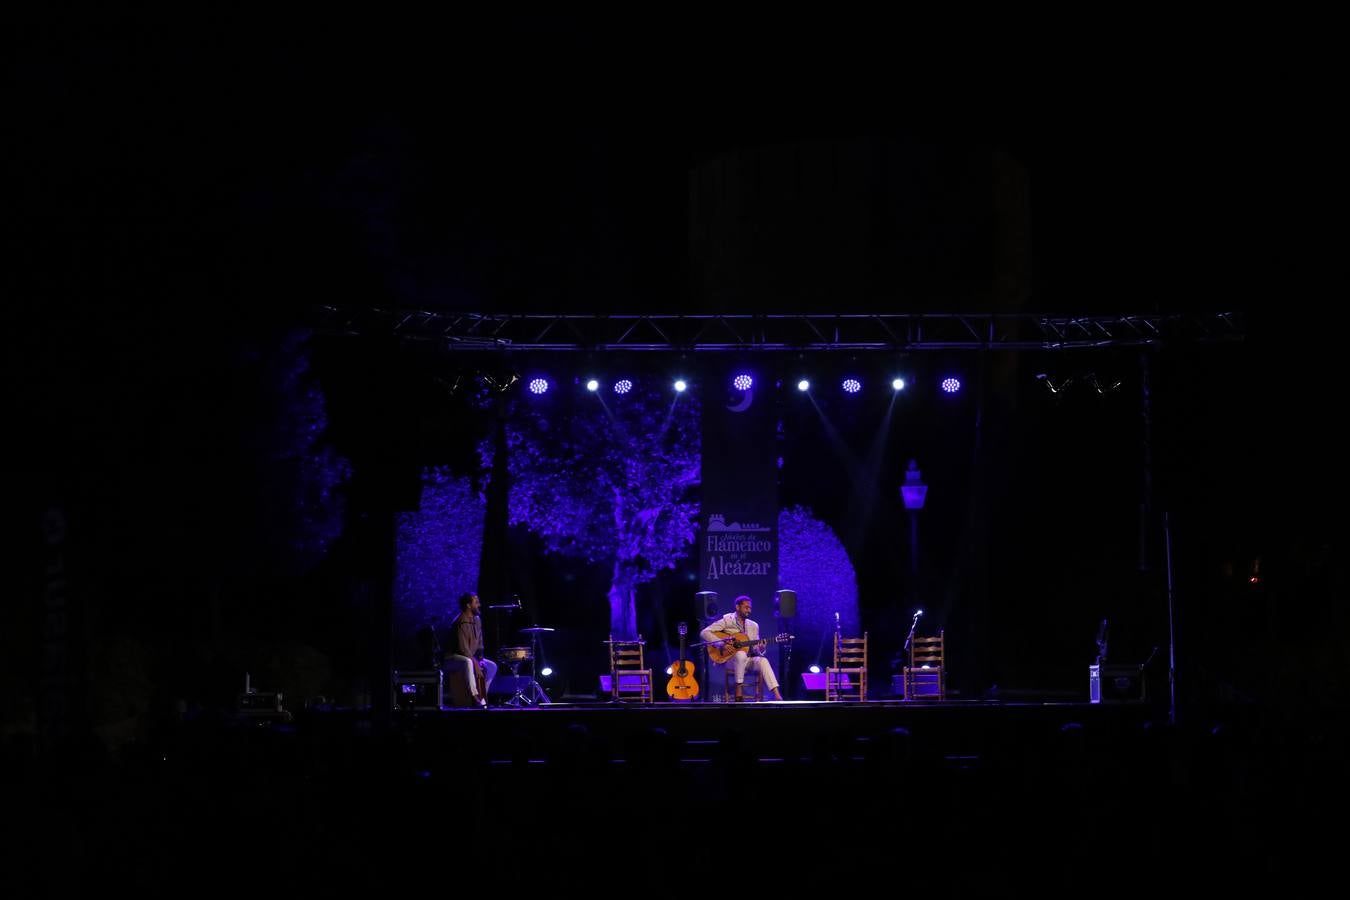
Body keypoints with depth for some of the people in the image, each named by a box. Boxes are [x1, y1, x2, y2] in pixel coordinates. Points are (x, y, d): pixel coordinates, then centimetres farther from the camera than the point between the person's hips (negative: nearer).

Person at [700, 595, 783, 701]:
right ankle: (739, 691, -28)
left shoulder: (753, 625, 13)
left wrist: (760, 648, -12)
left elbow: (755, 649, 13)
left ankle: (777, 696, -42)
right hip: (730, 659, -4)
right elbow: (704, 633, -10)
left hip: (748, 660, 4)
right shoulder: (727, 620, -2)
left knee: (763, 661, -29)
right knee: (741, 654, -39)